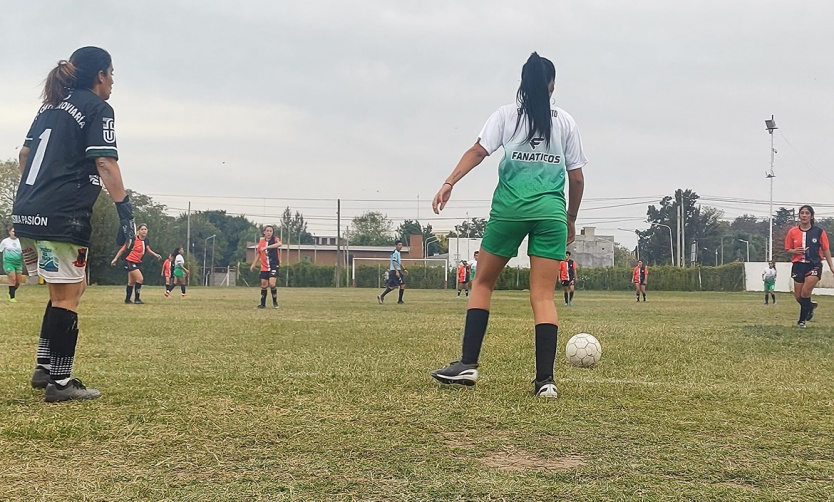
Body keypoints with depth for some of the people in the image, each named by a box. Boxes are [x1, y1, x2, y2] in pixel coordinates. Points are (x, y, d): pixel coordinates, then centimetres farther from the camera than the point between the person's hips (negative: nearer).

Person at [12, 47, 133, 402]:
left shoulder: (51, 107, 20)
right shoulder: (98, 109, -4)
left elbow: (25, 154, 20)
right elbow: (105, 163, -15)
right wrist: (125, 211, -16)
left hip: (28, 213, 8)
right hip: (62, 218, -8)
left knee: (68, 289, 20)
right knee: (67, 297, -1)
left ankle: (45, 368, 19)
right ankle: (60, 382, 3)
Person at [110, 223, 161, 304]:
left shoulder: (147, 241, -1)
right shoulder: (133, 240, -19)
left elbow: (148, 250, 18)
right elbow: (123, 249, -10)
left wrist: (156, 255, 4)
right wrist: (115, 259, -9)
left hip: (137, 263, 8)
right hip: (129, 262, -8)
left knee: (131, 282, 16)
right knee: (140, 279, -17)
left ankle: (127, 299, 28)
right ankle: (137, 299, -8)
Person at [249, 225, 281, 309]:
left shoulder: (275, 240, -7)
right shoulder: (261, 241, 6)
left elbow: (279, 244, -32)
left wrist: (266, 247, -39)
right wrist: (254, 264, 21)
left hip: (274, 266, -4)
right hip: (264, 267, 4)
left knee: (272, 284, -16)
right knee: (263, 285, 5)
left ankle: (275, 302, 4)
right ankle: (263, 304, 17)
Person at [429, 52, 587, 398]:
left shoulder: (507, 115, 8)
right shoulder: (566, 122, 12)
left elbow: (478, 151, -7)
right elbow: (577, 178, 12)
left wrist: (449, 183, -11)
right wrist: (571, 220, 22)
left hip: (510, 208, -1)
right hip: (551, 211, 1)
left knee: (482, 283, 11)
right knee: (543, 296, 0)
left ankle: (468, 364, 3)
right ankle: (545, 379, -8)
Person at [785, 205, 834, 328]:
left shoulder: (819, 231, -2)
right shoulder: (792, 232, 1)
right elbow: (788, 249, 9)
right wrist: (795, 251, -14)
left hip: (814, 265, -3)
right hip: (798, 265, 3)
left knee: (805, 292, -19)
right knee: (798, 296, 6)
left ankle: (802, 320, -4)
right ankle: (810, 307, 39)